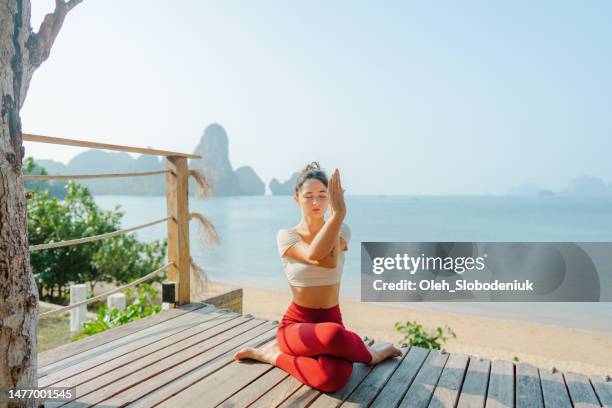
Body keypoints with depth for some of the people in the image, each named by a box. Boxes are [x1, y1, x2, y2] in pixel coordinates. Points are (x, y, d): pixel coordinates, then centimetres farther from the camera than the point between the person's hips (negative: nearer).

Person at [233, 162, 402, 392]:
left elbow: (330, 261, -20)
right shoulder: (286, 235, -4)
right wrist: (338, 213, -27)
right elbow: (314, 256, -26)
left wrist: (337, 212, -24)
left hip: (331, 320, 1)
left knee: (334, 378, -33)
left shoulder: (341, 231, 3)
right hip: (296, 324, -1)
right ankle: (370, 353, -2)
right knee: (333, 335, -38)